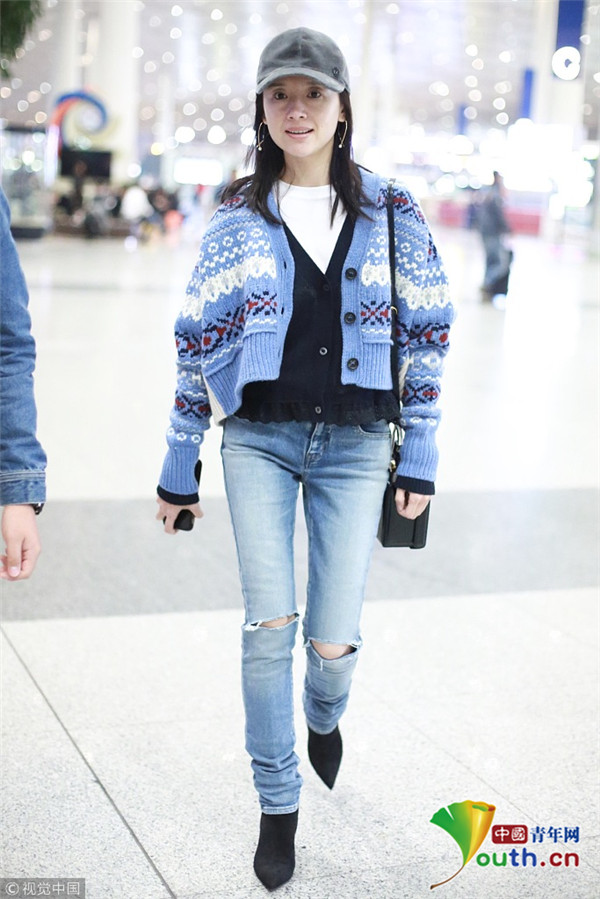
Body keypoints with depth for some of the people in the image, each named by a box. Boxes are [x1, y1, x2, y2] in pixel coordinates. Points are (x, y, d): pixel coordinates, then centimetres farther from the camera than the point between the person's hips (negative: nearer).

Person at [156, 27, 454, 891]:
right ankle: (279, 808, 14)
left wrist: (421, 457, 3)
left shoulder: (391, 214, 4)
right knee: (269, 625, -6)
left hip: (355, 446, 0)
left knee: (333, 641, -2)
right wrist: (178, 468, 6)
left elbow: (424, 337, 6)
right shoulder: (237, 219, 4)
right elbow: (198, 343, 5)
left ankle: (323, 717, 36)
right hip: (260, 440, 0)